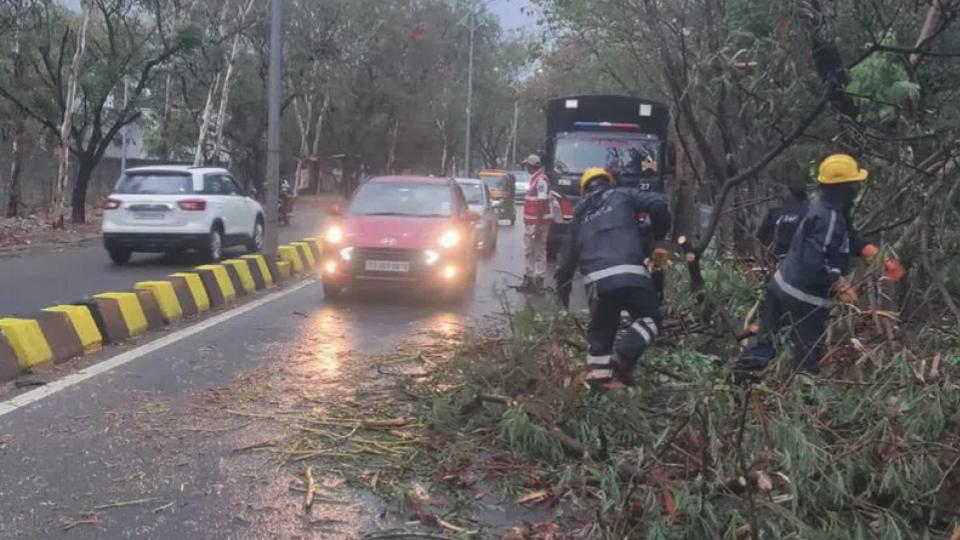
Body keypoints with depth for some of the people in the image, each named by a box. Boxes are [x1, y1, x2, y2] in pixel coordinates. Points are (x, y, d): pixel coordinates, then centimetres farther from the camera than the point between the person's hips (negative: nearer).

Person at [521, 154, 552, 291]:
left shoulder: (541, 179, -16)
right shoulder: (535, 178, 15)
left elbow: (542, 202, -22)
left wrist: (539, 225, -24)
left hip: (539, 222, -10)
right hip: (531, 222, 10)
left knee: (539, 251, -5)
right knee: (528, 250, 15)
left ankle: (538, 280, -2)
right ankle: (528, 277, 22)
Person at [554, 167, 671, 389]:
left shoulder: (580, 212, 27)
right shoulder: (623, 195, 17)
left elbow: (569, 253, 28)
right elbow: (658, 204, 2)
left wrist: (563, 285, 38)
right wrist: (659, 233, 18)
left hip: (596, 280, 4)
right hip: (629, 273, -4)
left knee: (600, 329, 19)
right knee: (649, 319, 11)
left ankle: (597, 373, 7)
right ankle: (623, 356, -9)